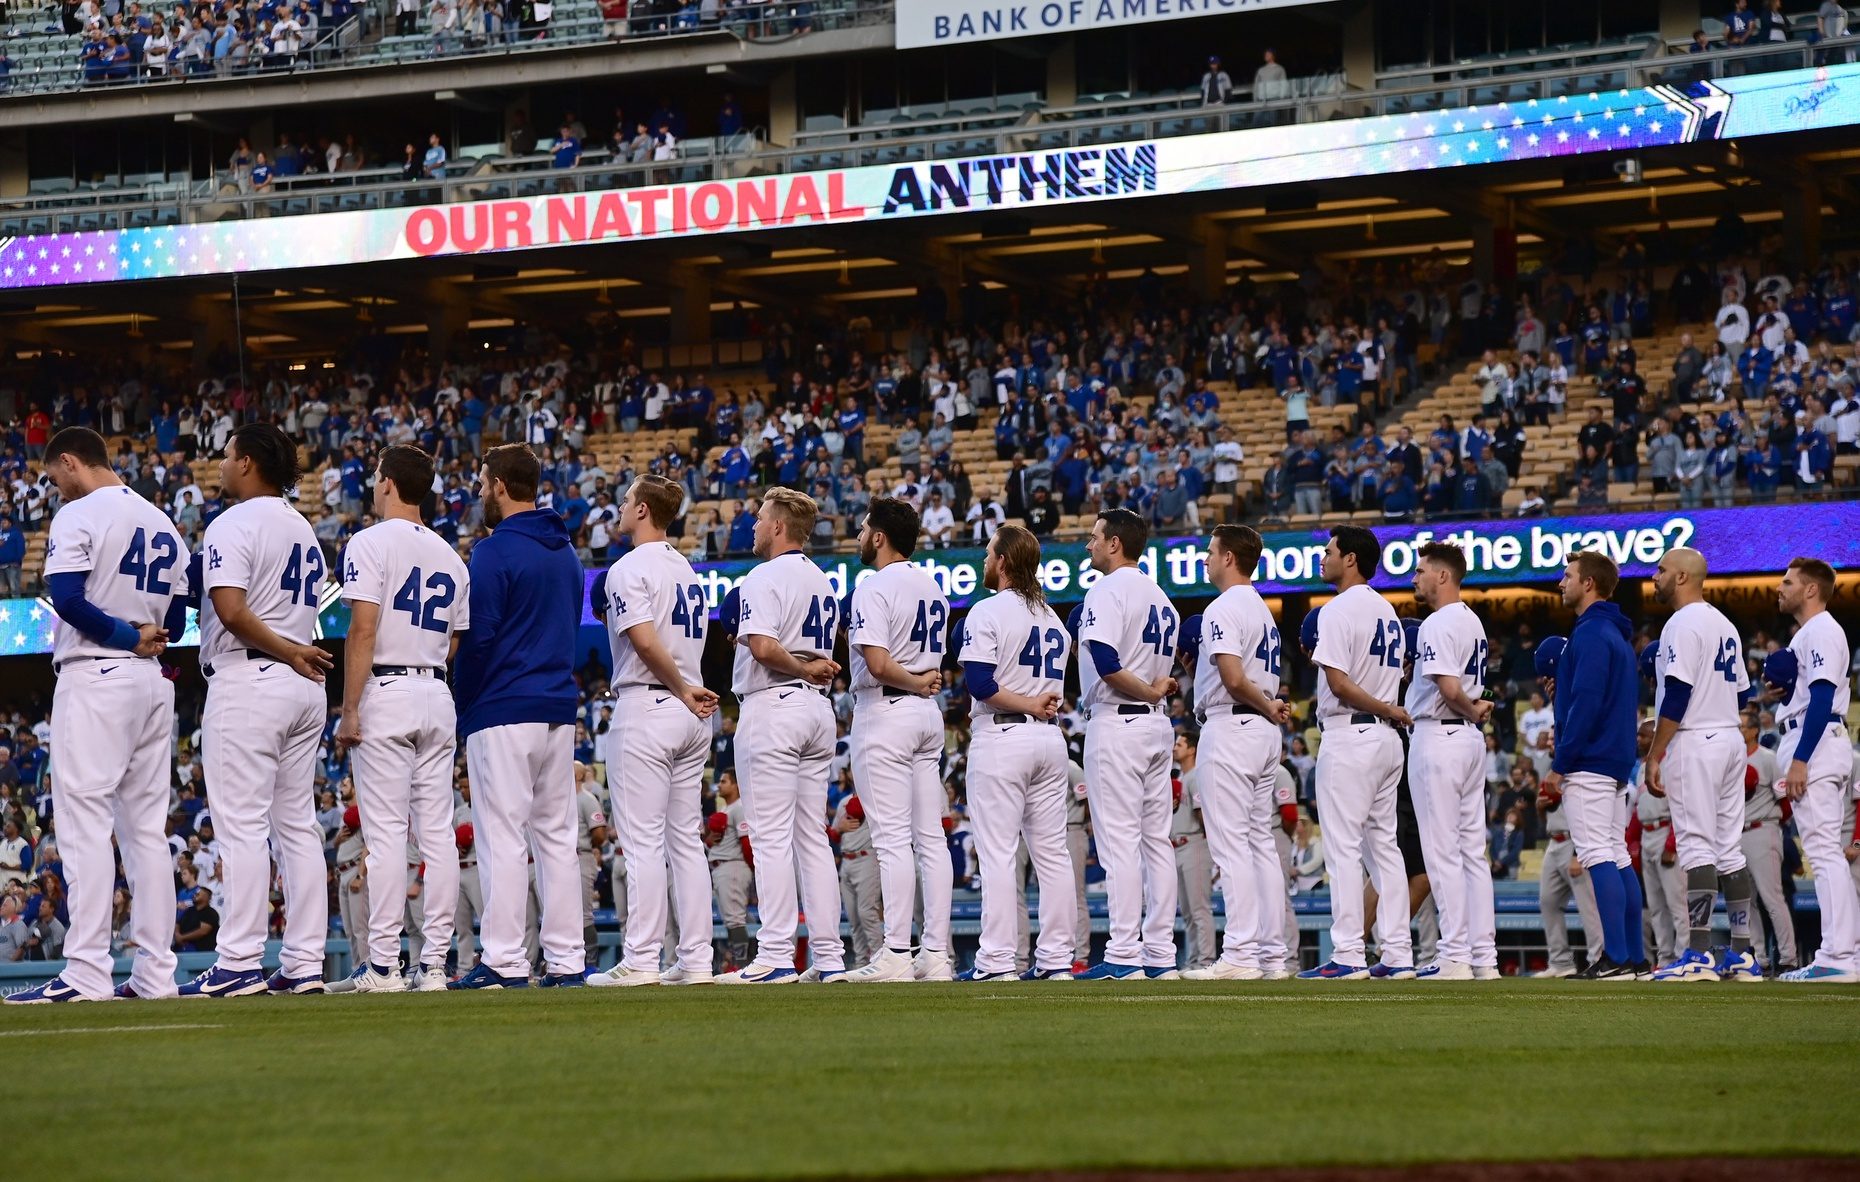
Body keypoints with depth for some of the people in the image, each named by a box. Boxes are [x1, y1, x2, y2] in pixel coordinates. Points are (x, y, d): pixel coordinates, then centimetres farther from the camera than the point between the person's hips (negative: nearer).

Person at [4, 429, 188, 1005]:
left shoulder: (79, 515, -7)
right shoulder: (163, 524, 17)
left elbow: (67, 598, -19)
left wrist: (123, 636, -10)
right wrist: (143, 636, 2)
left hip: (94, 678, -8)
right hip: (153, 683, 8)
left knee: (86, 823, -9)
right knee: (147, 827, 8)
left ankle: (87, 973, -15)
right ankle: (155, 974, 7)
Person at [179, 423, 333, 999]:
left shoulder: (234, 524, -9)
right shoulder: (305, 530, 18)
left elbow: (232, 610, -20)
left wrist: (290, 652, -12)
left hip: (248, 682, -8)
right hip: (306, 689, 8)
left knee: (241, 825, -8)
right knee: (298, 826, 8)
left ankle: (238, 964, -11)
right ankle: (305, 963, 7)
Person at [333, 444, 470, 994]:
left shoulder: (371, 543, -6)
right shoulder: (449, 555, 15)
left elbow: (363, 630, -14)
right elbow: (456, 643, 14)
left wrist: (348, 710, -13)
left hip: (385, 695, -6)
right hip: (438, 698, 6)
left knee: (385, 831, -7)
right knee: (436, 831, 4)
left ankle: (383, 964, -9)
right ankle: (434, 963, 4)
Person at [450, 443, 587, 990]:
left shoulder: (495, 551, -10)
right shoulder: (565, 552, 15)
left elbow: (478, 638, -13)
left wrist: (462, 709, -3)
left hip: (504, 714, -8)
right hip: (560, 709, 8)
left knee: (503, 836, -7)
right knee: (556, 835, 8)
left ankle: (504, 961, -9)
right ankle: (566, 960, 7)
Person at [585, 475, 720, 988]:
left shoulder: (629, 568, -9)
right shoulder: (687, 569, 17)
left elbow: (645, 641, -20)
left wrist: (684, 691, -11)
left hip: (646, 706, -8)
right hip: (691, 715, 8)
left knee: (642, 840, -7)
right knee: (686, 838, 9)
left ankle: (640, 960, -9)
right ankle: (696, 960, 7)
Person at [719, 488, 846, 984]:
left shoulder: (765, 577, -9)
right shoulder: (823, 582, 18)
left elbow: (763, 646, -23)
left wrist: (802, 669, -9)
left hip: (773, 706, -8)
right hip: (818, 709, 8)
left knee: (771, 836, -9)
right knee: (813, 836, 10)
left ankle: (776, 957, -12)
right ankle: (829, 956, 8)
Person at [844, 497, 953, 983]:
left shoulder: (874, 587, -12)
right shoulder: (933, 588, 16)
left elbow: (878, 664, -22)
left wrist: (914, 684, -9)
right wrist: (923, 683, 3)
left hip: (885, 711, -8)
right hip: (929, 713, 8)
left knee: (891, 838, -9)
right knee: (930, 836, 6)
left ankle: (896, 955, -12)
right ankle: (936, 953, 6)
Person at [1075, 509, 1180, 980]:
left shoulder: (1107, 590, -10)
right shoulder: (1160, 596, 17)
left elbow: (1107, 665, -21)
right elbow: (1164, 669, 16)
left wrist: (1147, 693, -10)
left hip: (1116, 724, -8)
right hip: (1157, 727, 8)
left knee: (1118, 841, -8)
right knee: (1156, 840, 8)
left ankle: (1124, 956, -10)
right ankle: (1161, 954, 9)